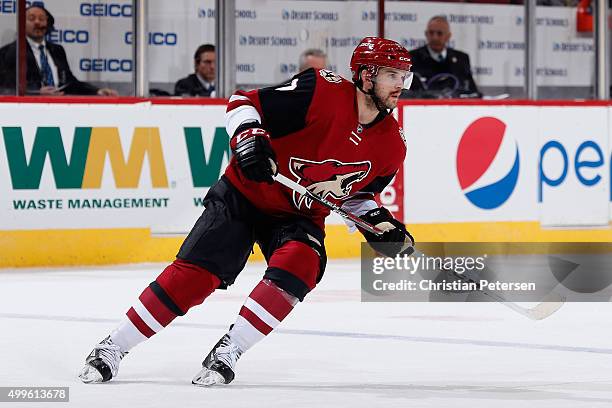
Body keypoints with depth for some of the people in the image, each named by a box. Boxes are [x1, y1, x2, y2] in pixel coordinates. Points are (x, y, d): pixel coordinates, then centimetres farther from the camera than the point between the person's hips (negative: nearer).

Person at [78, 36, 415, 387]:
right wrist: (249, 136, -32)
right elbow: (244, 103, -14)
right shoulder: (324, 91, -19)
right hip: (246, 195, -4)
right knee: (194, 273, -13)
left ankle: (228, 352, -19)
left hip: (299, 217, 4)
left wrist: (376, 220, -4)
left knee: (300, 265, -28)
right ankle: (112, 348, -1)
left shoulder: (392, 146, -2)